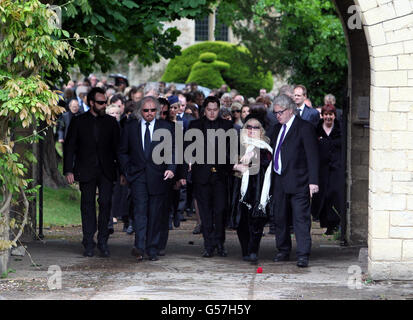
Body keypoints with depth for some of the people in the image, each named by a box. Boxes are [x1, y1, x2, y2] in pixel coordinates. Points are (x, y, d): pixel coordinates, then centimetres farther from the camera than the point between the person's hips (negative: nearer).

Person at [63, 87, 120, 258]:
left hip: (106, 171, 1)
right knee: (88, 206, 2)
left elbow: (117, 148, 10)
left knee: (105, 202, -9)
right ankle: (89, 244, 8)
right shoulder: (78, 121, 5)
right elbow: (69, 147, 5)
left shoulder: (111, 122, 9)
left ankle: (103, 241, 1)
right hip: (86, 171, -1)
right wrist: (68, 170, -3)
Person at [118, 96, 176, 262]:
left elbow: (172, 151, 5)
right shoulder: (130, 127, 9)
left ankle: (152, 250, 9)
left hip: (158, 177, 1)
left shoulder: (166, 127, 8)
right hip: (137, 176, -1)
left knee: (155, 214, 2)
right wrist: (126, 171, 3)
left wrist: (170, 168, -11)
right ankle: (139, 247, -26)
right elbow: (123, 152, 13)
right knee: (140, 210, -15)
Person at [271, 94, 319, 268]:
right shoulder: (278, 128, 15)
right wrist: (273, 179, 13)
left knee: (301, 218, -8)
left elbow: (312, 156, -10)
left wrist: (313, 181, -16)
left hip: (297, 182, -7)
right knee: (280, 218, 12)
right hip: (279, 181, 7)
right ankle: (283, 251, 24)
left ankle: (303, 255, -8)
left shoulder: (305, 128, -7)